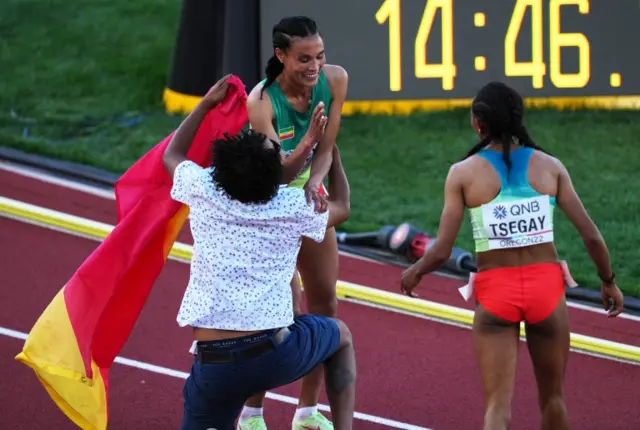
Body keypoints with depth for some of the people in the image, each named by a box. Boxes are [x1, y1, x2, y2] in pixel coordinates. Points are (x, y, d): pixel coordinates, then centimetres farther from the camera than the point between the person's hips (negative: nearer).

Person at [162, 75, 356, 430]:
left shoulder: (204, 190, 0)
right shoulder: (294, 206, -1)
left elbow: (172, 156, 26)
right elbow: (341, 208, 25)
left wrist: (207, 103, 31)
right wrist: (331, 148, 36)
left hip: (214, 362, 0)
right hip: (277, 352, 0)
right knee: (341, 335, 31)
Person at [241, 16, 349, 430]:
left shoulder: (335, 80, -17)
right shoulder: (261, 102, -30)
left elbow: (326, 149, -10)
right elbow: (278, 174, -30)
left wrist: (313, 184, -30)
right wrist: (306, 142, -47)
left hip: (310, 195, 6)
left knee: (325, 304, 9)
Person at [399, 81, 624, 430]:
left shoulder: (463, 173, -5)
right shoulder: (549, 166, 0)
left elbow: (441, 252, -7)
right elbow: (591, 236, -1)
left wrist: (413, 273, 13)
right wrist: (608, 281, 15)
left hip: (495, 290, -1)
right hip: (546, 284, 2)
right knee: (552, 397, 20)